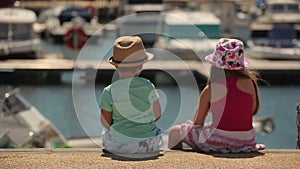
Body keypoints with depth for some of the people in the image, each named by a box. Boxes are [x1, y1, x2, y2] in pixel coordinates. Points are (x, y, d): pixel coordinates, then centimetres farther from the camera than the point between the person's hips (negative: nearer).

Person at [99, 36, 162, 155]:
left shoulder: (109, 92, -12)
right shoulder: (147, 86, -11)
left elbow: (106, 123, -3)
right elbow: (157, 115, -2)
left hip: (118, 146, 0)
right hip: (150, 145, 0)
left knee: (106, 131, 35)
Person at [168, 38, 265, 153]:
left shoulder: (210, 90, -9)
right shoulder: (249, 83, -6)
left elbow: (197, 124, -1)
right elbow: (253, 111, 9)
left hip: (217, 142, -3)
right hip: (246, 141, 4)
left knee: (175, 131, 19)